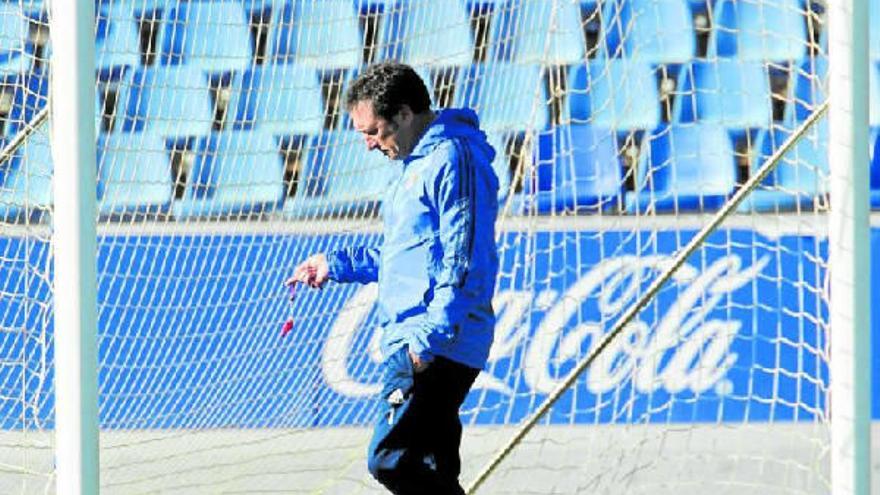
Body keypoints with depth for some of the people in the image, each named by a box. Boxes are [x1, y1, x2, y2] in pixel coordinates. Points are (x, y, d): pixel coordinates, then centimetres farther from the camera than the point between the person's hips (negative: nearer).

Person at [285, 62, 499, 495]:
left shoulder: (453, 158, -12)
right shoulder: (419, 161, 21)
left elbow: (463, 263, -19)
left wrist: (430, 336, -24)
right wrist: (337, 264, 27)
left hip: (436, 349, -11)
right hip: (413, 346, 11)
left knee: (390, 459, -18)